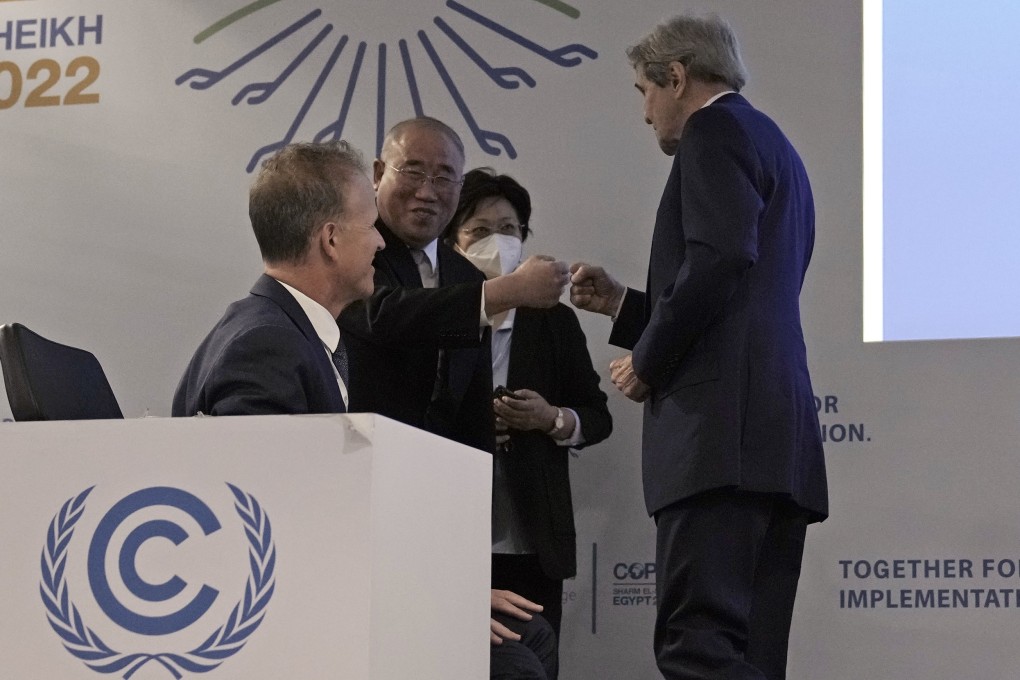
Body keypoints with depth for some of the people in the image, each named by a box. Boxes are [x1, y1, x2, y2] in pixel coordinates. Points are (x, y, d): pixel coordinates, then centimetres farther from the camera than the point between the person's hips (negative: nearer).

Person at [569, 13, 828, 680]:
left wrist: (648, 360, -6)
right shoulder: (775, 148, 28)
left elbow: (721, 257, -18)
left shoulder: (715, 131, -1)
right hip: (781, 439, 10)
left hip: (721, 427, -10)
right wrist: (623, 303, 29)